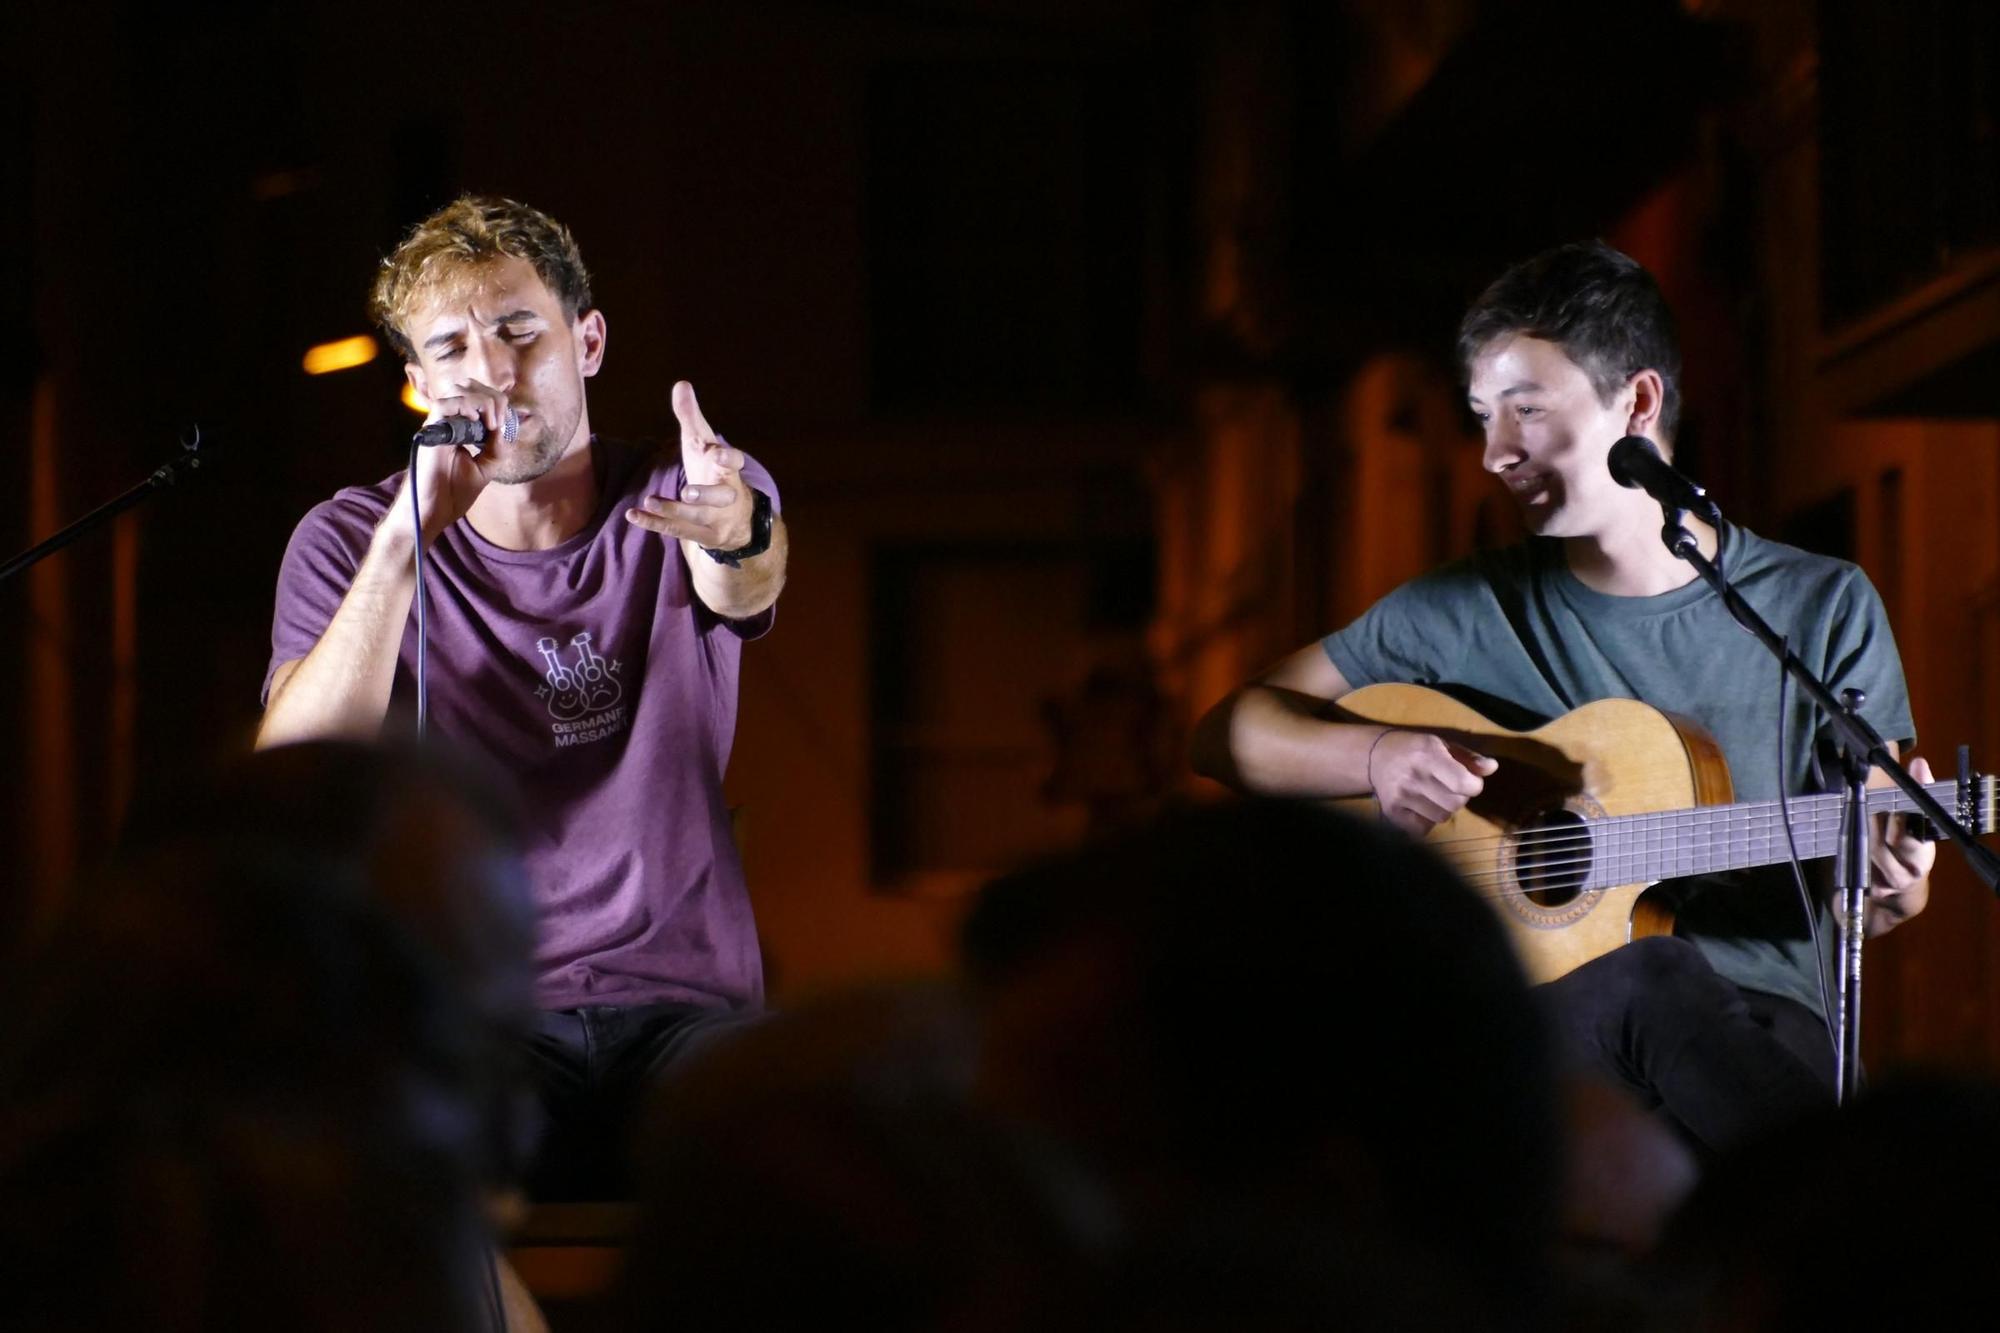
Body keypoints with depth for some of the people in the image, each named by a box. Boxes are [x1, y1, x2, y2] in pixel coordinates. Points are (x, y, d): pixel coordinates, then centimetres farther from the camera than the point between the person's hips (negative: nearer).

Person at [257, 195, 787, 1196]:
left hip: (686, 996, 1)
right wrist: (406, 541, -27)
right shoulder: (349, 543, 3)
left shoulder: (680, 499, 6)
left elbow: (745, 588, -20)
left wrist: (739, 538, -47)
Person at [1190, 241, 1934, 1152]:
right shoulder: (1464, 612, 10)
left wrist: (1890, 887, -14)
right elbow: (1227, 734, 11)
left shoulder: (1824, 608, 9)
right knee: (1643, 980, -38)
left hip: (1759, 1024, 0)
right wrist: (1378, 753, -9)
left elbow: (1853, 900, 12)